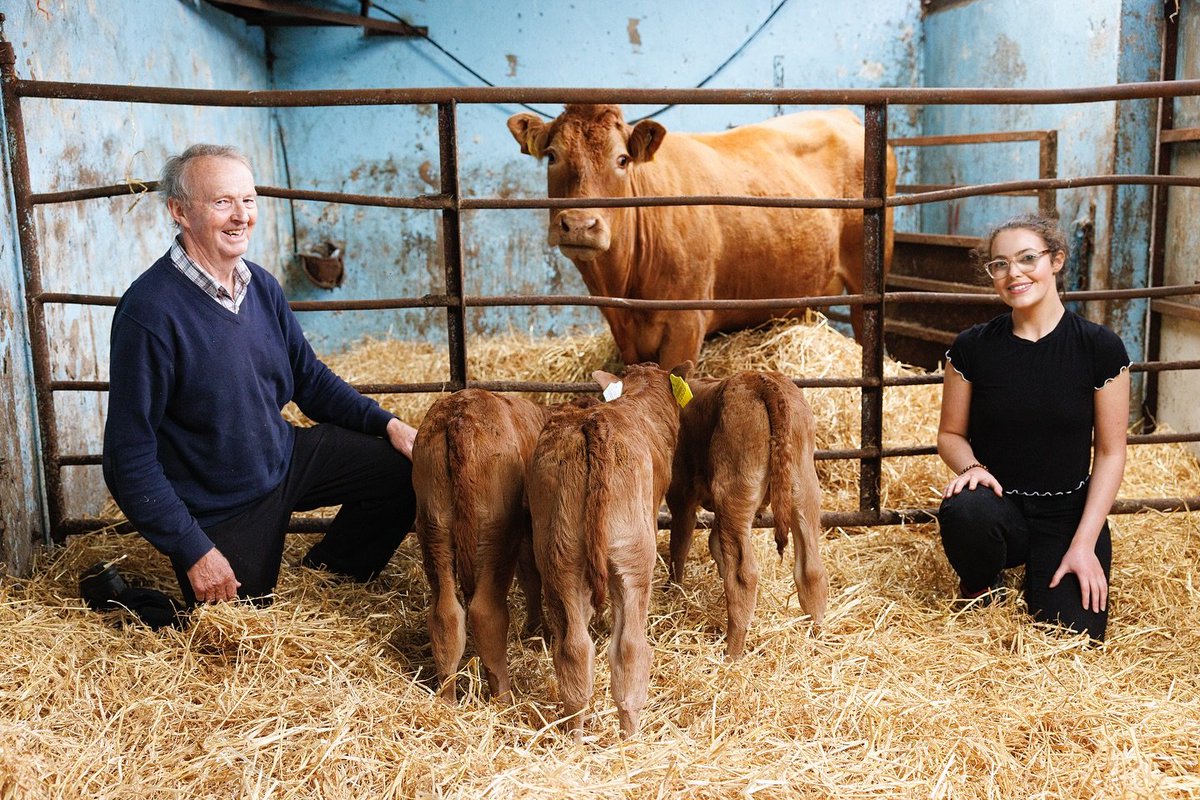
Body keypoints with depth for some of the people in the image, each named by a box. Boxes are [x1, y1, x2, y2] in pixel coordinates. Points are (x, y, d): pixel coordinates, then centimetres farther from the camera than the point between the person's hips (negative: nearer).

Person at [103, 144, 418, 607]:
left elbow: (309, 379, 9)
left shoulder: (262, 285, -4)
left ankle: (329, 568, 22)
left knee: (410, 467, 1)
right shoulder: (150, 311, -25)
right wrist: (193, 551, -22)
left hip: (284, 459, 6)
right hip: (217, 508, -6)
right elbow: (129, 455, -22)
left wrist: (386, 423, -3)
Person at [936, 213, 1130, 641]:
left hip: (1069, 514, 0)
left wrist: (1084, 544, -8)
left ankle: (1041, 578, 18)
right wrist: (971, 467, -17)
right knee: (964, 510, -36)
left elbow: (1110, 453, -2)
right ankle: (979, 587, 0)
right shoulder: (972, 347, -4)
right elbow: (950, 434, 7)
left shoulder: (1101, 348, -6)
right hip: (1001, 506, 0)